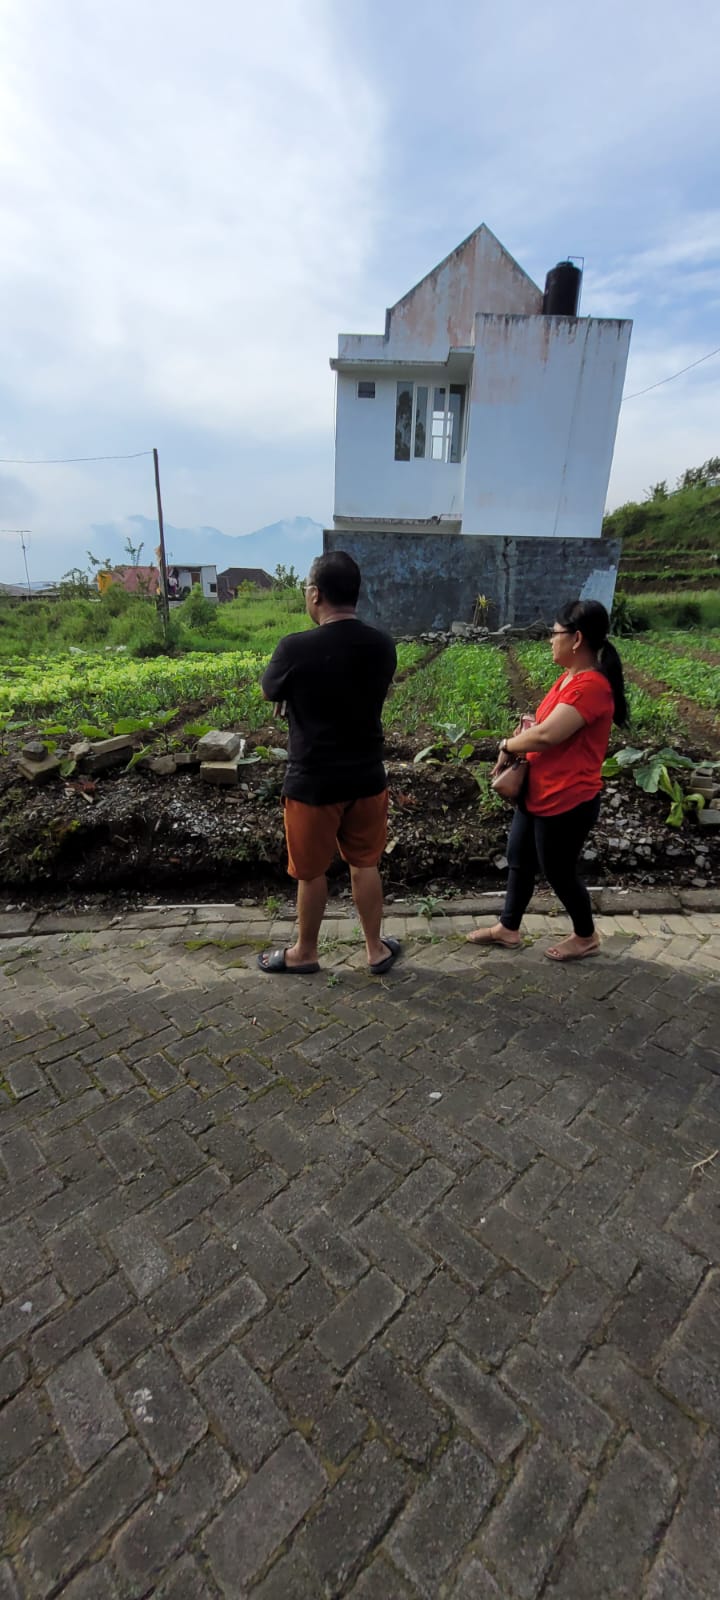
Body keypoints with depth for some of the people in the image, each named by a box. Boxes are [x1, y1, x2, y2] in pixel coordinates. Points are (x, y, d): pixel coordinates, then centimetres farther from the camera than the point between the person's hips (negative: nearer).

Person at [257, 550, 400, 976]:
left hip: (313, 781, -4)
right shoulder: (383, 645, -3)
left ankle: (304, 953, 33)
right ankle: (377, 949, 33)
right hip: (367, 776, 5)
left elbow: (270, 693, 0)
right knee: (365, 865, 19)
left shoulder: (296, 648, -19)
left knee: (311, 871, 13)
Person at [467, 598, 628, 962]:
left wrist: (508, 746, -13)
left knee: (558, 872, 9)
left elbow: (547, 735, -32)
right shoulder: (570, 677, 8)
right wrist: (527, 729, -3)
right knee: (518, 860, 18)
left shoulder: (591, 686, -24)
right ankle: (508, 929, 36)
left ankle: (586, 937, 34)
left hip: (566, 802, -10)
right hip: (537, 794, 10)